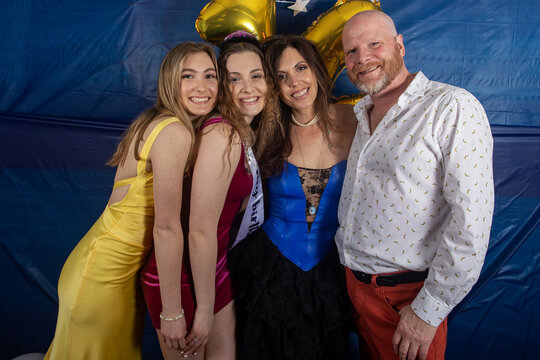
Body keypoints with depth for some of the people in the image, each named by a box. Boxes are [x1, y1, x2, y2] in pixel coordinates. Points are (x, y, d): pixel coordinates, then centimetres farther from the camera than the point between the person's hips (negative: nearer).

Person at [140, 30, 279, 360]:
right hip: (183, 275, -8)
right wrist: (204, 309, -16)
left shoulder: (246, 134, 4)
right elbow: (201, 230, -24)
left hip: (214, 266, 8)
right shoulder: (222, 134, -24)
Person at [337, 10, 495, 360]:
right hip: (354, 284, 7)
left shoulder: (452, 108, -15)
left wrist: (428, 311, -19)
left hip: (406, 297, -6)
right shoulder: (363, 115, 9)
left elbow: (471, 219, -21)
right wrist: (346, 259, 13)